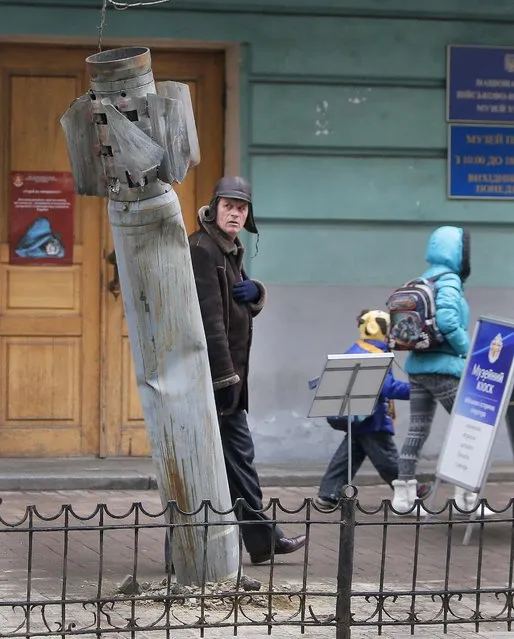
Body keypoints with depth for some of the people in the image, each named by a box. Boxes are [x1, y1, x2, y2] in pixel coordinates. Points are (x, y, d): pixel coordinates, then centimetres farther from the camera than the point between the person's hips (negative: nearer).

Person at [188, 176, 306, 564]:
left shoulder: (231, 251, 15)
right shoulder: (201, 250, -15)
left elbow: (247, 309, 23)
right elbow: (209, 319, -21)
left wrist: (255, 292, -2)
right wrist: (226, 377, -24)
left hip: (228, 375, 10)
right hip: (210, 373, -10)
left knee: (239, 454, 15)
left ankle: (262, 539, 24)